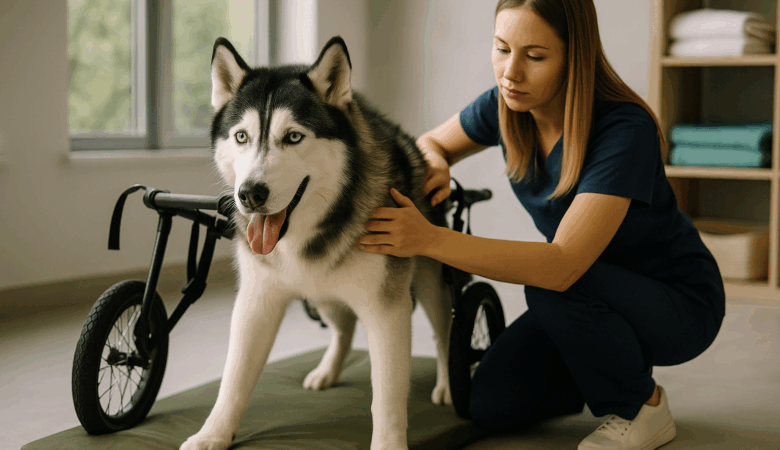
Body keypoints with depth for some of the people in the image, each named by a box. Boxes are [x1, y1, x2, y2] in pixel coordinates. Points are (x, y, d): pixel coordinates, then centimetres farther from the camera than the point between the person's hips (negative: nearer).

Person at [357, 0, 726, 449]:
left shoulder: (625, 130, -31)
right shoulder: (506, 106, -12)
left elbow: (563, 265, -41)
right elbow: (431, 142, 9)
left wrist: (429, 239, -48)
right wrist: (436, 166, -17)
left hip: (679, 302, -6)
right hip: (595, 294, 6)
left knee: (548, 286, -34)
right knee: (491, 404, -10)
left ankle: (642, 406, -7)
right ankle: (607, 372, 18)